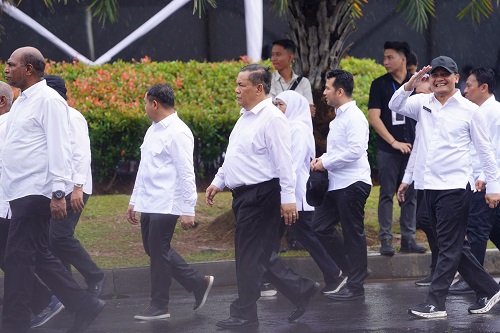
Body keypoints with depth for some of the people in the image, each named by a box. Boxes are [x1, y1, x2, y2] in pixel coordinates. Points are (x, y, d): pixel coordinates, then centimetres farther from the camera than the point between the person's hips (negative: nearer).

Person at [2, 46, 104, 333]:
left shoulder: (48, 100, -11)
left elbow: (59, 148, -16)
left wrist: (58, 193, -21)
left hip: (36, 194, -9)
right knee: (39, 257, 11)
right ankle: (84, 306, 16)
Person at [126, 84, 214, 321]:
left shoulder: (177, 133, -14)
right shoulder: (153, 130, 15)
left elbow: (186, 174, -16)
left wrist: (188, 210, -18)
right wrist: (134, 201, 21)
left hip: (166, 204, -9)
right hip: (149, 204, 9)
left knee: (158, 251, -3)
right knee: (153, 249, 11)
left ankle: (159, 306, 8)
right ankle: (198, 283, 21)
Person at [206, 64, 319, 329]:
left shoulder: (271, 118, -14)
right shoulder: (246, 117, 15)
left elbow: (283, 161, -19)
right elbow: (233, 157, 25)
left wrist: (288, 198, -22)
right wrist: (217, 183, 22)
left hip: (261, 195, -10)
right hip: (244, 196, 10)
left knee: (250, 256, -4)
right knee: (259, 255, 13)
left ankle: (245, 314, 3)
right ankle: (300, 291, 22)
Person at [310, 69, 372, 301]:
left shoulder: (354, 117, -13)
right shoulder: (339, 117, 18)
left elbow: (355, 149, -23)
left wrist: (326, 163, -16)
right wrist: (322, 159, 8)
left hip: (352, 184, -10)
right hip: (336, 184, 10)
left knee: (353, 235, -3)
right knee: (318, 229, 7)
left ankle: (355, 287, 2)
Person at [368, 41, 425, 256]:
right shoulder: (380, 85, 3)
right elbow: (374, 117, -3)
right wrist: (393, 142, -9)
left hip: (412, 147, 2)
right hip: (388, 149, -2)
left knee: (410, 194, 4)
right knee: (387, 194, -3)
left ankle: (408, 239, 9)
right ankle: (386, 240, -1)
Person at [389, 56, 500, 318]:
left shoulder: (469, 110, -4)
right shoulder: (423, 104, 8)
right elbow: (395, 106, -3)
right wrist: (409, 86, -19)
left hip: (455, 188, -6)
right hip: (430, 186, 6)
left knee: (449, 247, -4)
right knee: (455, 246, 12)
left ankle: (435, 302, -4)